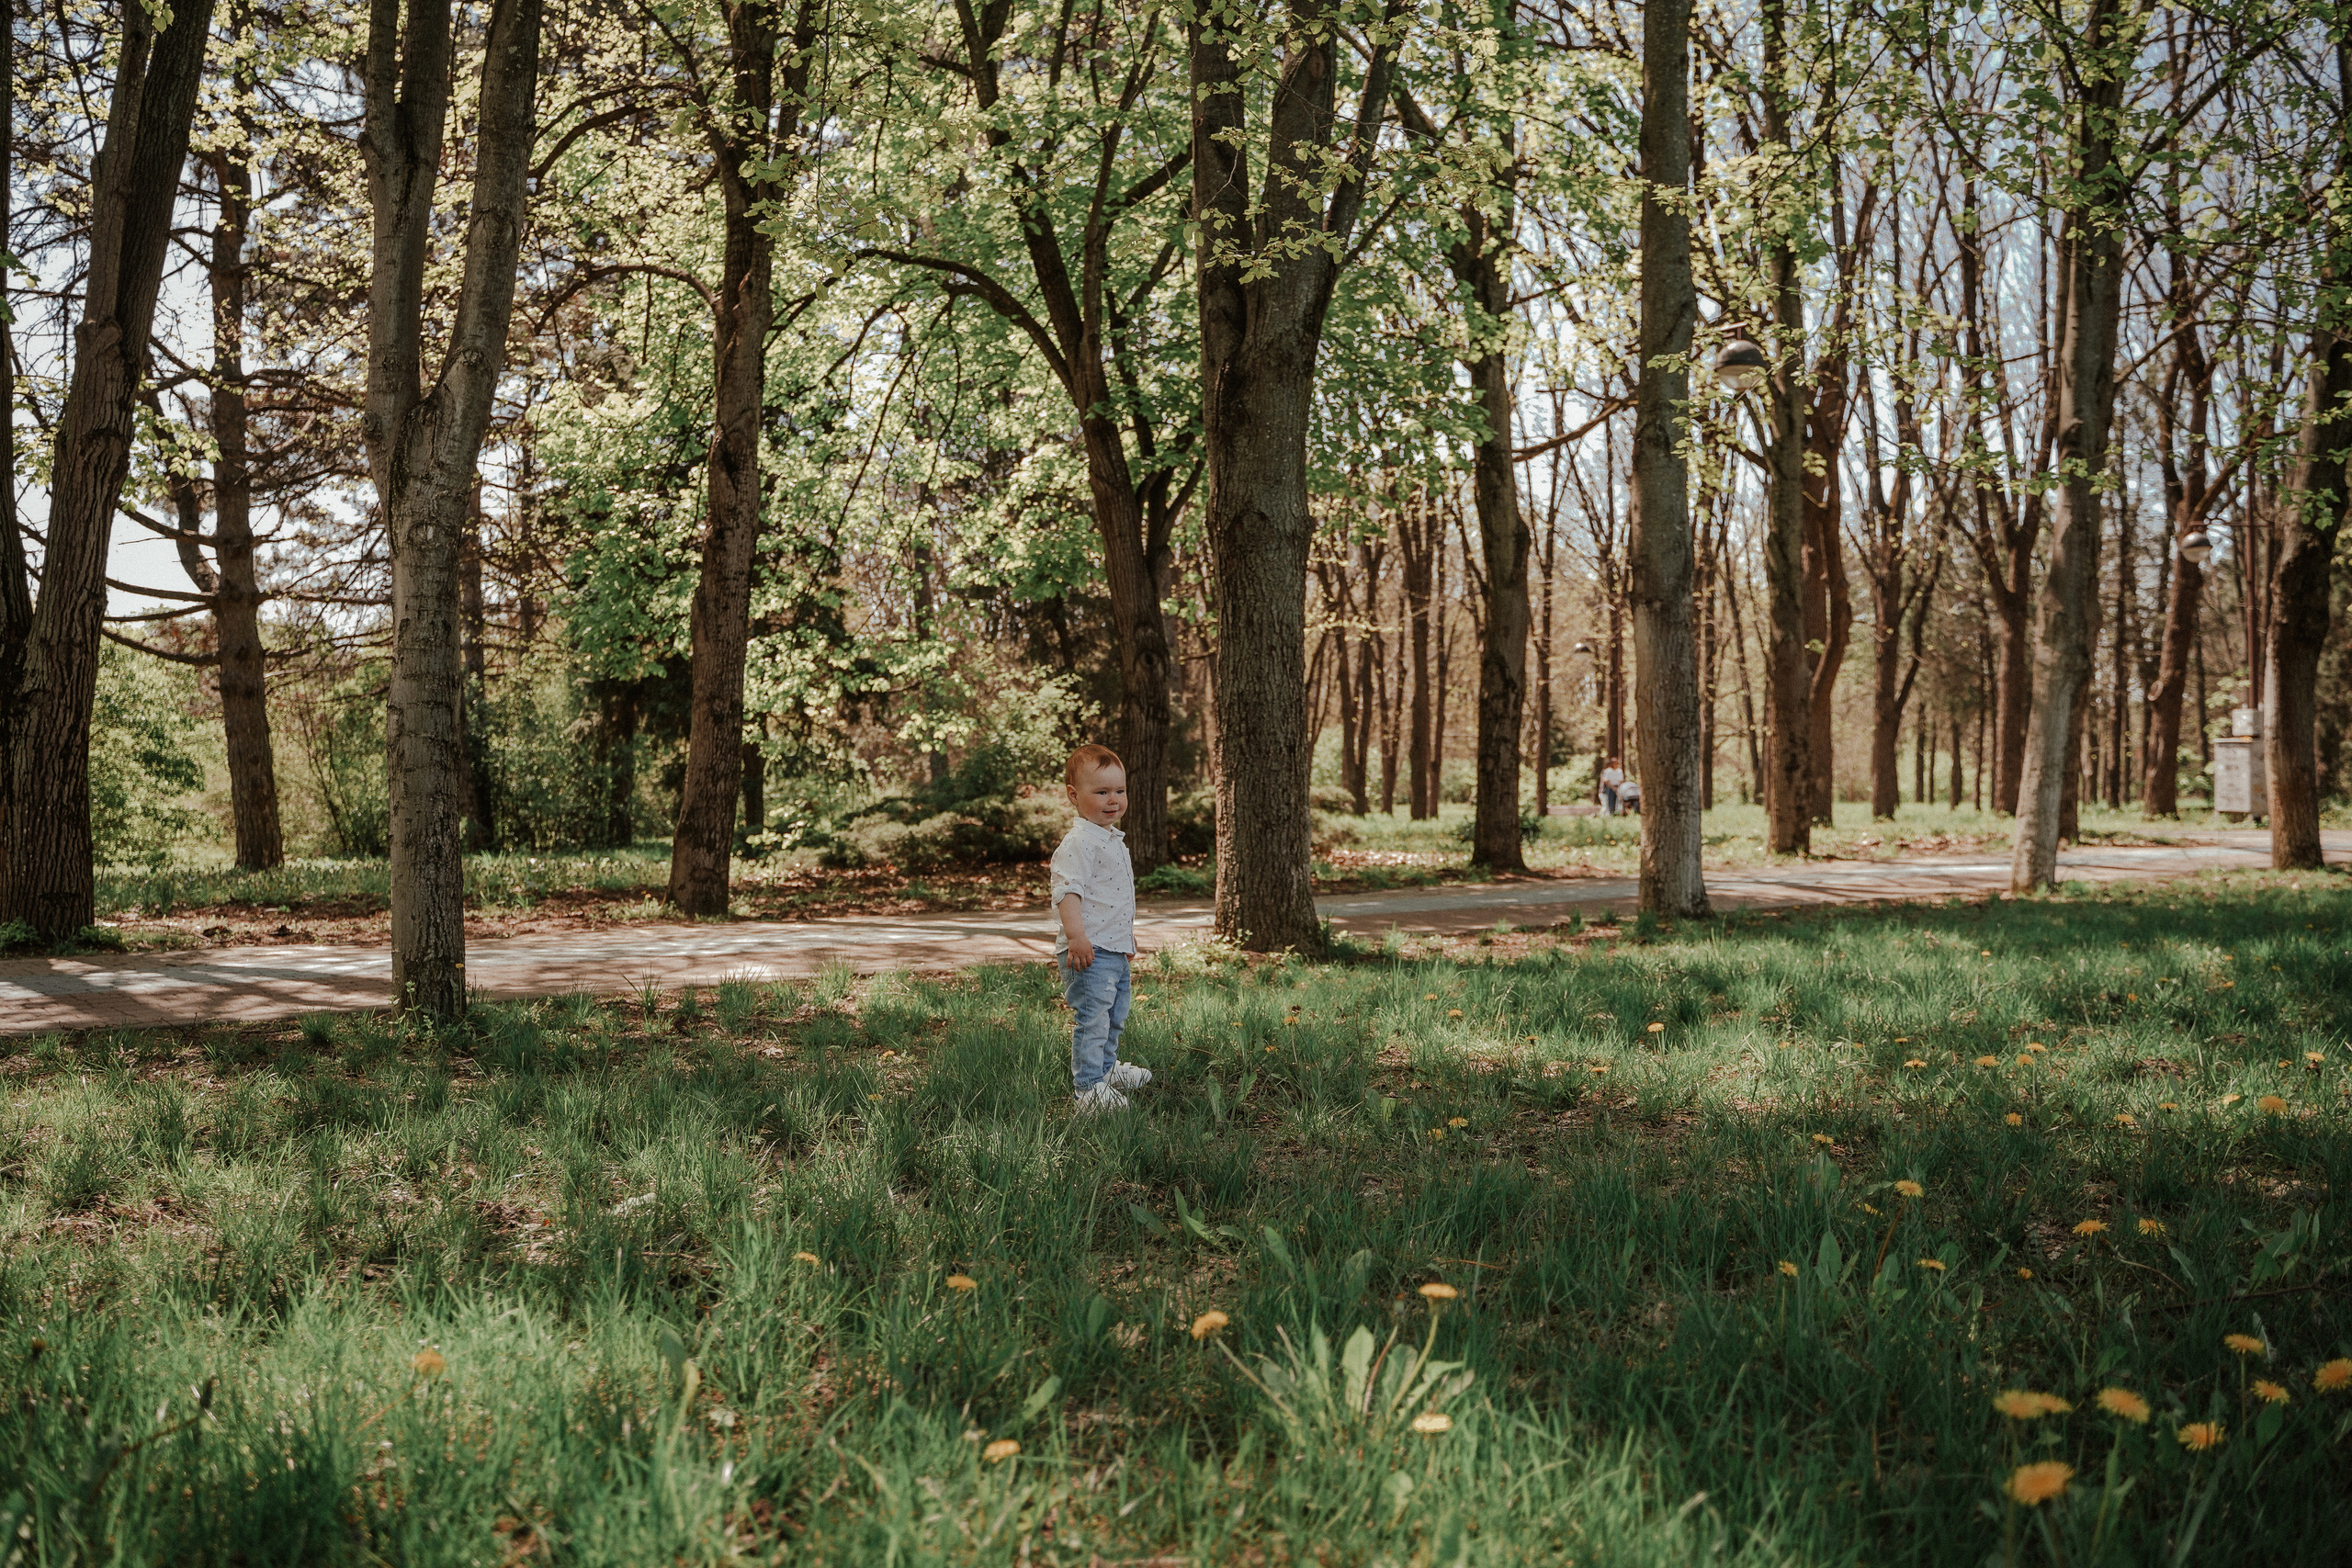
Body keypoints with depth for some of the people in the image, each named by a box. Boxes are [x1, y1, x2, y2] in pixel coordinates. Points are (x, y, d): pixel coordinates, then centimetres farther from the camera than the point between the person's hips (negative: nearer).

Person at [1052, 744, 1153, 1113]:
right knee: (1091, 1017, -11)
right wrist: (1076, 935, -35)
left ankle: (1106, 1068, 40)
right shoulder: (1078, 843, -16)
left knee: (1115, 1014, 22)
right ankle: (1088, 1087, -6)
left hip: (1115, 948, 10)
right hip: (1089, 951, -10)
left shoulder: (1114, 840, 16)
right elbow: (1067, 890, -25)